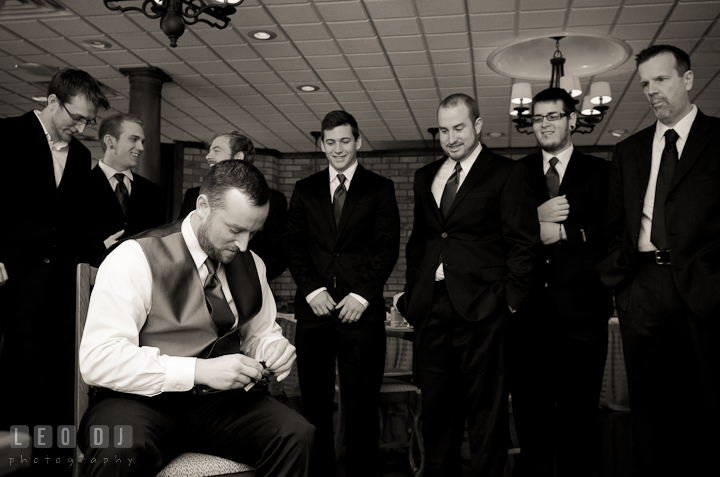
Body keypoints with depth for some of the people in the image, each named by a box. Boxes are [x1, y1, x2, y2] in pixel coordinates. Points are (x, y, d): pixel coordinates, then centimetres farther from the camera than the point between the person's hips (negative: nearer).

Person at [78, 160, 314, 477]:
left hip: (220, 402, 5)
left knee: (296, 435, -22)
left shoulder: (250, 264, 9)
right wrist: (199, 370, -25)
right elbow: (98, 359, -18)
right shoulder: (136, 258, -11)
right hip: (145, 402, -4)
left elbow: (261, 331, 23)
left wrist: (274, 349, -2)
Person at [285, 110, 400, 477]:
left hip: (361, 309, -2)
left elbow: (387, 247, 0)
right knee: (314, 402, 8)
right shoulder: (304, 190, 14)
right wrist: (312, 289, -6)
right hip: (314, 307, 2)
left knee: (361, 404, 2)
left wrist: (362, 295, -10)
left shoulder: (379, 188, 7)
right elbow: (294, 244, 8)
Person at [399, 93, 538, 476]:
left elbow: (521, 243, -3)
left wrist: (510, 300, -9)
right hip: (431, 308, 5)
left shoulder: (507, 173, 0)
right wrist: (412, 295, 12)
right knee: (435, 405, 11)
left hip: (480, 307, -5)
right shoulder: (425, 176, 17)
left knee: (485, 408, 3)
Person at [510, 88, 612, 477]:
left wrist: (562, 231, -9)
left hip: (580, 311, -1)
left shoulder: (600, 173, 10)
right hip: (529, 310, 2)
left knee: (579, 410, 3)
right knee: (530, 408, 6)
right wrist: (535, 219, -11)